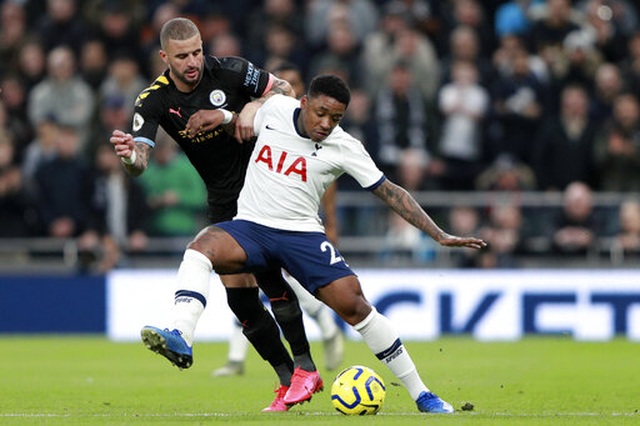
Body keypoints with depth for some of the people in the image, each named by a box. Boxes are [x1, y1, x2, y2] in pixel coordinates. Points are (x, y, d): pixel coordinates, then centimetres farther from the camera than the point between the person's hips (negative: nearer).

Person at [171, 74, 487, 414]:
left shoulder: (344, 148, -6)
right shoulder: (275, 108, -1)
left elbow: (390, 192, -2)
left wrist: (439, 236, -6)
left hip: (302, 233, -2)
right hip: (250, 227, 2)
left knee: (353, 303, -15)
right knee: (202, 245, -31)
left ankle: (420, 394, -4)